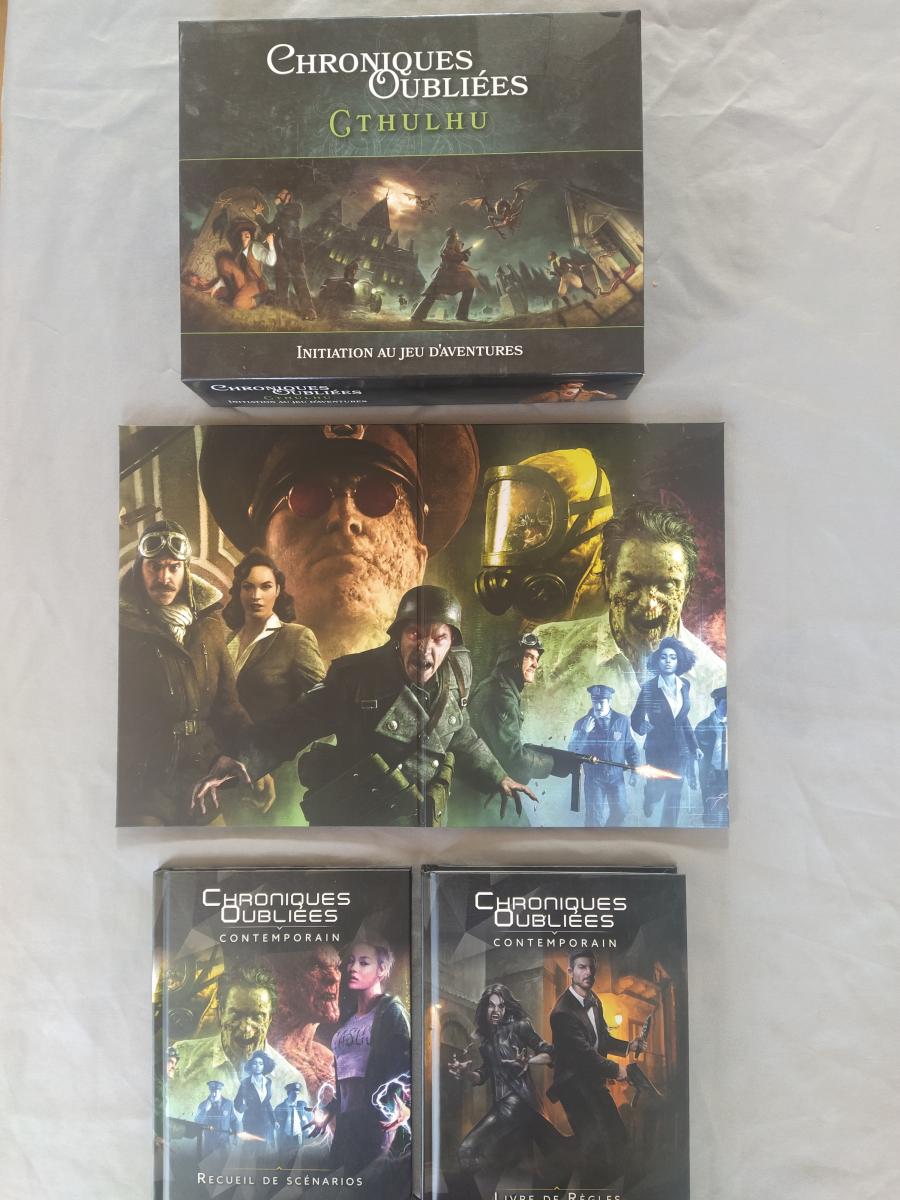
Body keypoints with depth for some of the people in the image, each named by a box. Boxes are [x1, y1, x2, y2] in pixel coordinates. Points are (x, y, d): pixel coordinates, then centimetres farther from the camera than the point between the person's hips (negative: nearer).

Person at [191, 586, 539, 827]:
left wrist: (496, 777, 24)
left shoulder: (454, 678, -4)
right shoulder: (356, 676, -18)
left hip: (424, 830, 4)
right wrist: (242, 760, -29)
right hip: (351, 832, -4)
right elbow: (295, 724, -14)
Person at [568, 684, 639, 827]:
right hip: (594, 778, -1)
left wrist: (634, 771, 3)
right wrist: (584, 732, -24)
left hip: (616, 777, 2)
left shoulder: (621, 720, -4)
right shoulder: (582, 723, -6)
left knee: (619, 813, 13)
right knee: (594, 817, 0)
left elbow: (630, 746, 4)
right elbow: (573, 750, -11)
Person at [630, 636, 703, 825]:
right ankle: (649, 795, 41)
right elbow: (636, 718, -9)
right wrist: (642, 726, -31)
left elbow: (682, 718, 12)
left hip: (681, 750, 3)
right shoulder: (649, 687, -12)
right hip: (657, 750, -3)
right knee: (656, 792, 5)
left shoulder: (685, 685, 1)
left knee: (674, 799, 5)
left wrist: (694, 746, 12)